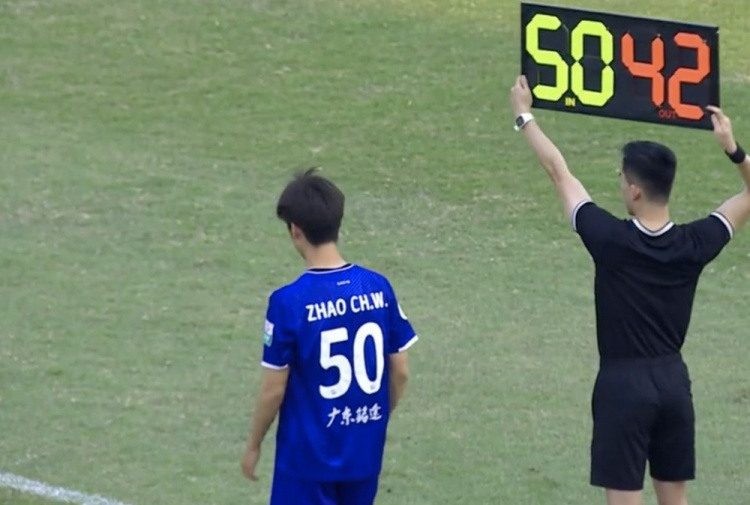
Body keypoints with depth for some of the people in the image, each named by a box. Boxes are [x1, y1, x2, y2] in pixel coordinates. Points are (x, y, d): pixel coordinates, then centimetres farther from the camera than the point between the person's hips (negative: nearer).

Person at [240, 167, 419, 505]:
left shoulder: (289, 301, -19)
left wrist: (253, 445, 2)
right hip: (365, 451, 5)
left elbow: (274, 389, -13)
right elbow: (400, 372, 2)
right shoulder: (378, 288, -5)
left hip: (308, 455, -5)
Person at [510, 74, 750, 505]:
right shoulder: (694, 246, -5)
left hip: (624, 384, -5)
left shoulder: (612, 241, -15)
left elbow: (560, 173, -4)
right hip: (673, 381, 5)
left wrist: (525, 116, 7)